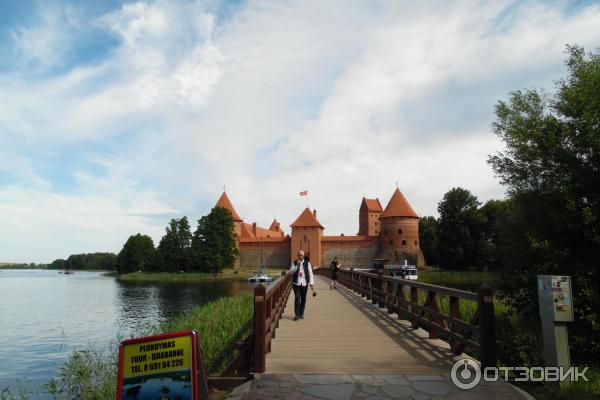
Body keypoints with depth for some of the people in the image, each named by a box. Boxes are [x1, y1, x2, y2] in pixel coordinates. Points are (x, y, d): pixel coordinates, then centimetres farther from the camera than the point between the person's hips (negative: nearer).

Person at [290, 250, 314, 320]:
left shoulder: (307, 263, 3)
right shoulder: (294, 262, 5)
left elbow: (310, 273, 2)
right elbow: (291, 271, -3)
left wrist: (311, 283, -5)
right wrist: (297, 265, -15)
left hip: (304, 283, 1)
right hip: (296, 283, -1)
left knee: (303, 299, 7)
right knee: (297, 298, -10)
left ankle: (301, 314, 21)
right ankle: (297, 315, -4)